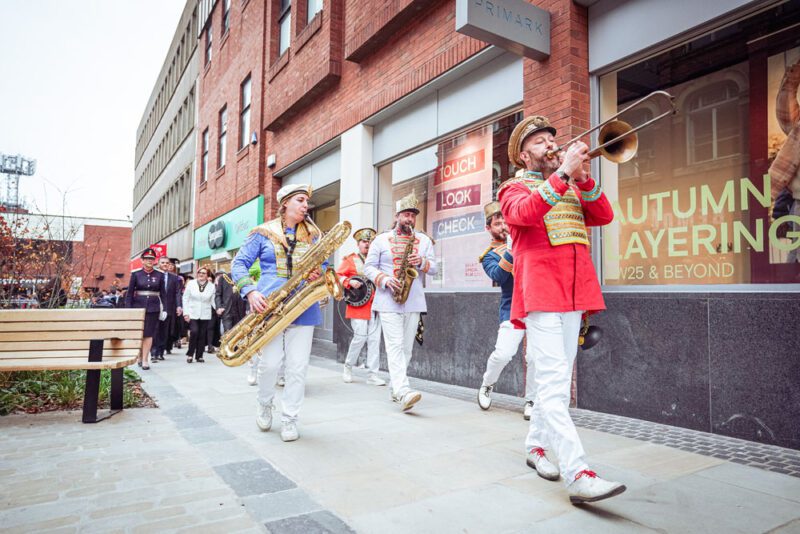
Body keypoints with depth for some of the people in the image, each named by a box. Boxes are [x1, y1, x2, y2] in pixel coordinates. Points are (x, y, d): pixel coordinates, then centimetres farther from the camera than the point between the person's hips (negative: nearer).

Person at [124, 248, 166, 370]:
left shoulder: (159, 275, 5)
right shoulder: (136, 274, 1)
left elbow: (162, 293, 7)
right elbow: (129, 293, 1)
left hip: (153, 308, 0)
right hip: (138, 307, 0)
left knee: (149, 334, -2)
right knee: (138, 334, 6)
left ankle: (145, 360, 2)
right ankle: (140, 356, 24)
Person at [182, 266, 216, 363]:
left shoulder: (211, 286, 1)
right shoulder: (191, 283, 1)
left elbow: (213, 300, 4)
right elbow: (185, 298, 3)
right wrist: (185, 312, -4)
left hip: (205, 315, 1)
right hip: (192, 314, -1)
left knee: (202, 335, 3)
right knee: (194, 332, -15)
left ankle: (199, 356, 16)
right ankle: (190, 354, 3)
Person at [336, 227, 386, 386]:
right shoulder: (350, 260, 4)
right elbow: (337, 275, -2)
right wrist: (350, 282, -18)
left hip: (375, 305, 4)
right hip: (358, 305, -4)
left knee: (375, 339, 1)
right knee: (360, 337, -6)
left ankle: (373, 374, 7)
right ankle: (348, 367, 18)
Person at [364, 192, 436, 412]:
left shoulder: (424, 240, 12)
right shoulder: (381, 239, 5)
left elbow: (434, 268, 7)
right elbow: (369, 267, 2)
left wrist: (422, 262, -15)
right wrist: (385, 280, -14)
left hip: (414, 302, 4)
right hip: (388, 301, -3)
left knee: (406, 347, 7)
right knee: (395, 346, -14)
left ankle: (396, 388, 19)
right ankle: (404, 392, -22)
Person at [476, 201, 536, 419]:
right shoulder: (490, 255, 7)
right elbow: (497, 275, -12)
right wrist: (511, 252, -25)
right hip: (513, 309, -2)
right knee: (503, 353, -13)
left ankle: (531, 400, 14)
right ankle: (487, 385, 17)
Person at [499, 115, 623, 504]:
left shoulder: (572, 189, 24)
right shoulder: (515, 188, 7)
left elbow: (604, 216, 6)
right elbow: (525, 213, -18)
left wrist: (582, 178, -5)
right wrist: (563, 173, -21)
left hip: (575, 292, 7)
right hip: (540, 290, -7)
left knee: (557, 378, 10)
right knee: (554, 380, -15)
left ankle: (536, 446, 24)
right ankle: (578, 474, -18)